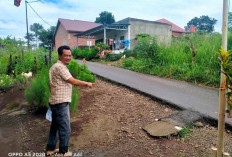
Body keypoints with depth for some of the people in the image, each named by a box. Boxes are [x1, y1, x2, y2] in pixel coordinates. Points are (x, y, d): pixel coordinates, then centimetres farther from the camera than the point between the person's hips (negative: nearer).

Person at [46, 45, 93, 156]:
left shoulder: (55, 67, 14)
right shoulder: (60, 67, -18)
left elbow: (50, 84, 19)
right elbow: (73, 81, -18)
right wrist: (87, 83, -5)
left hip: (55, 102, 11)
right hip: (61, 103, -11)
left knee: (55, 126, 22)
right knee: (65, 129, 4)